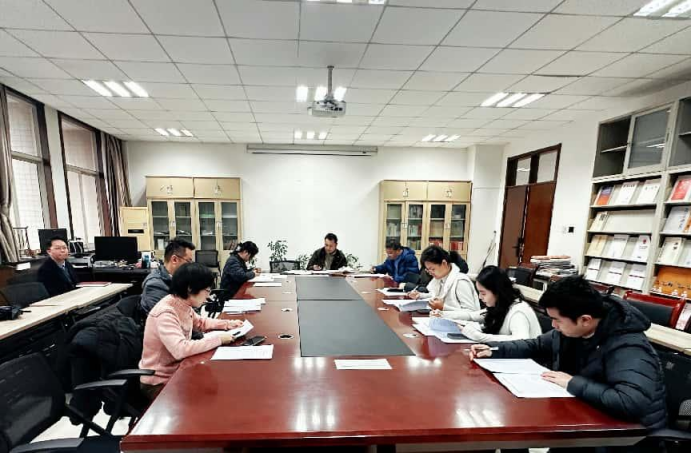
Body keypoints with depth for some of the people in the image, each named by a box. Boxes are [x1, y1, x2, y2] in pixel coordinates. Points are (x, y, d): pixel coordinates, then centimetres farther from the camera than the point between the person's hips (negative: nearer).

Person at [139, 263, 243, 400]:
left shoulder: (184, 305, -4)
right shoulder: (165, 313, -29)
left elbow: (200, 322, 16)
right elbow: (180, 349, -40)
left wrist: (227, 324, 2)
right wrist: (218, 339, -31)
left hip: (177, 370, 8)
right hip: (160, 382, -7)